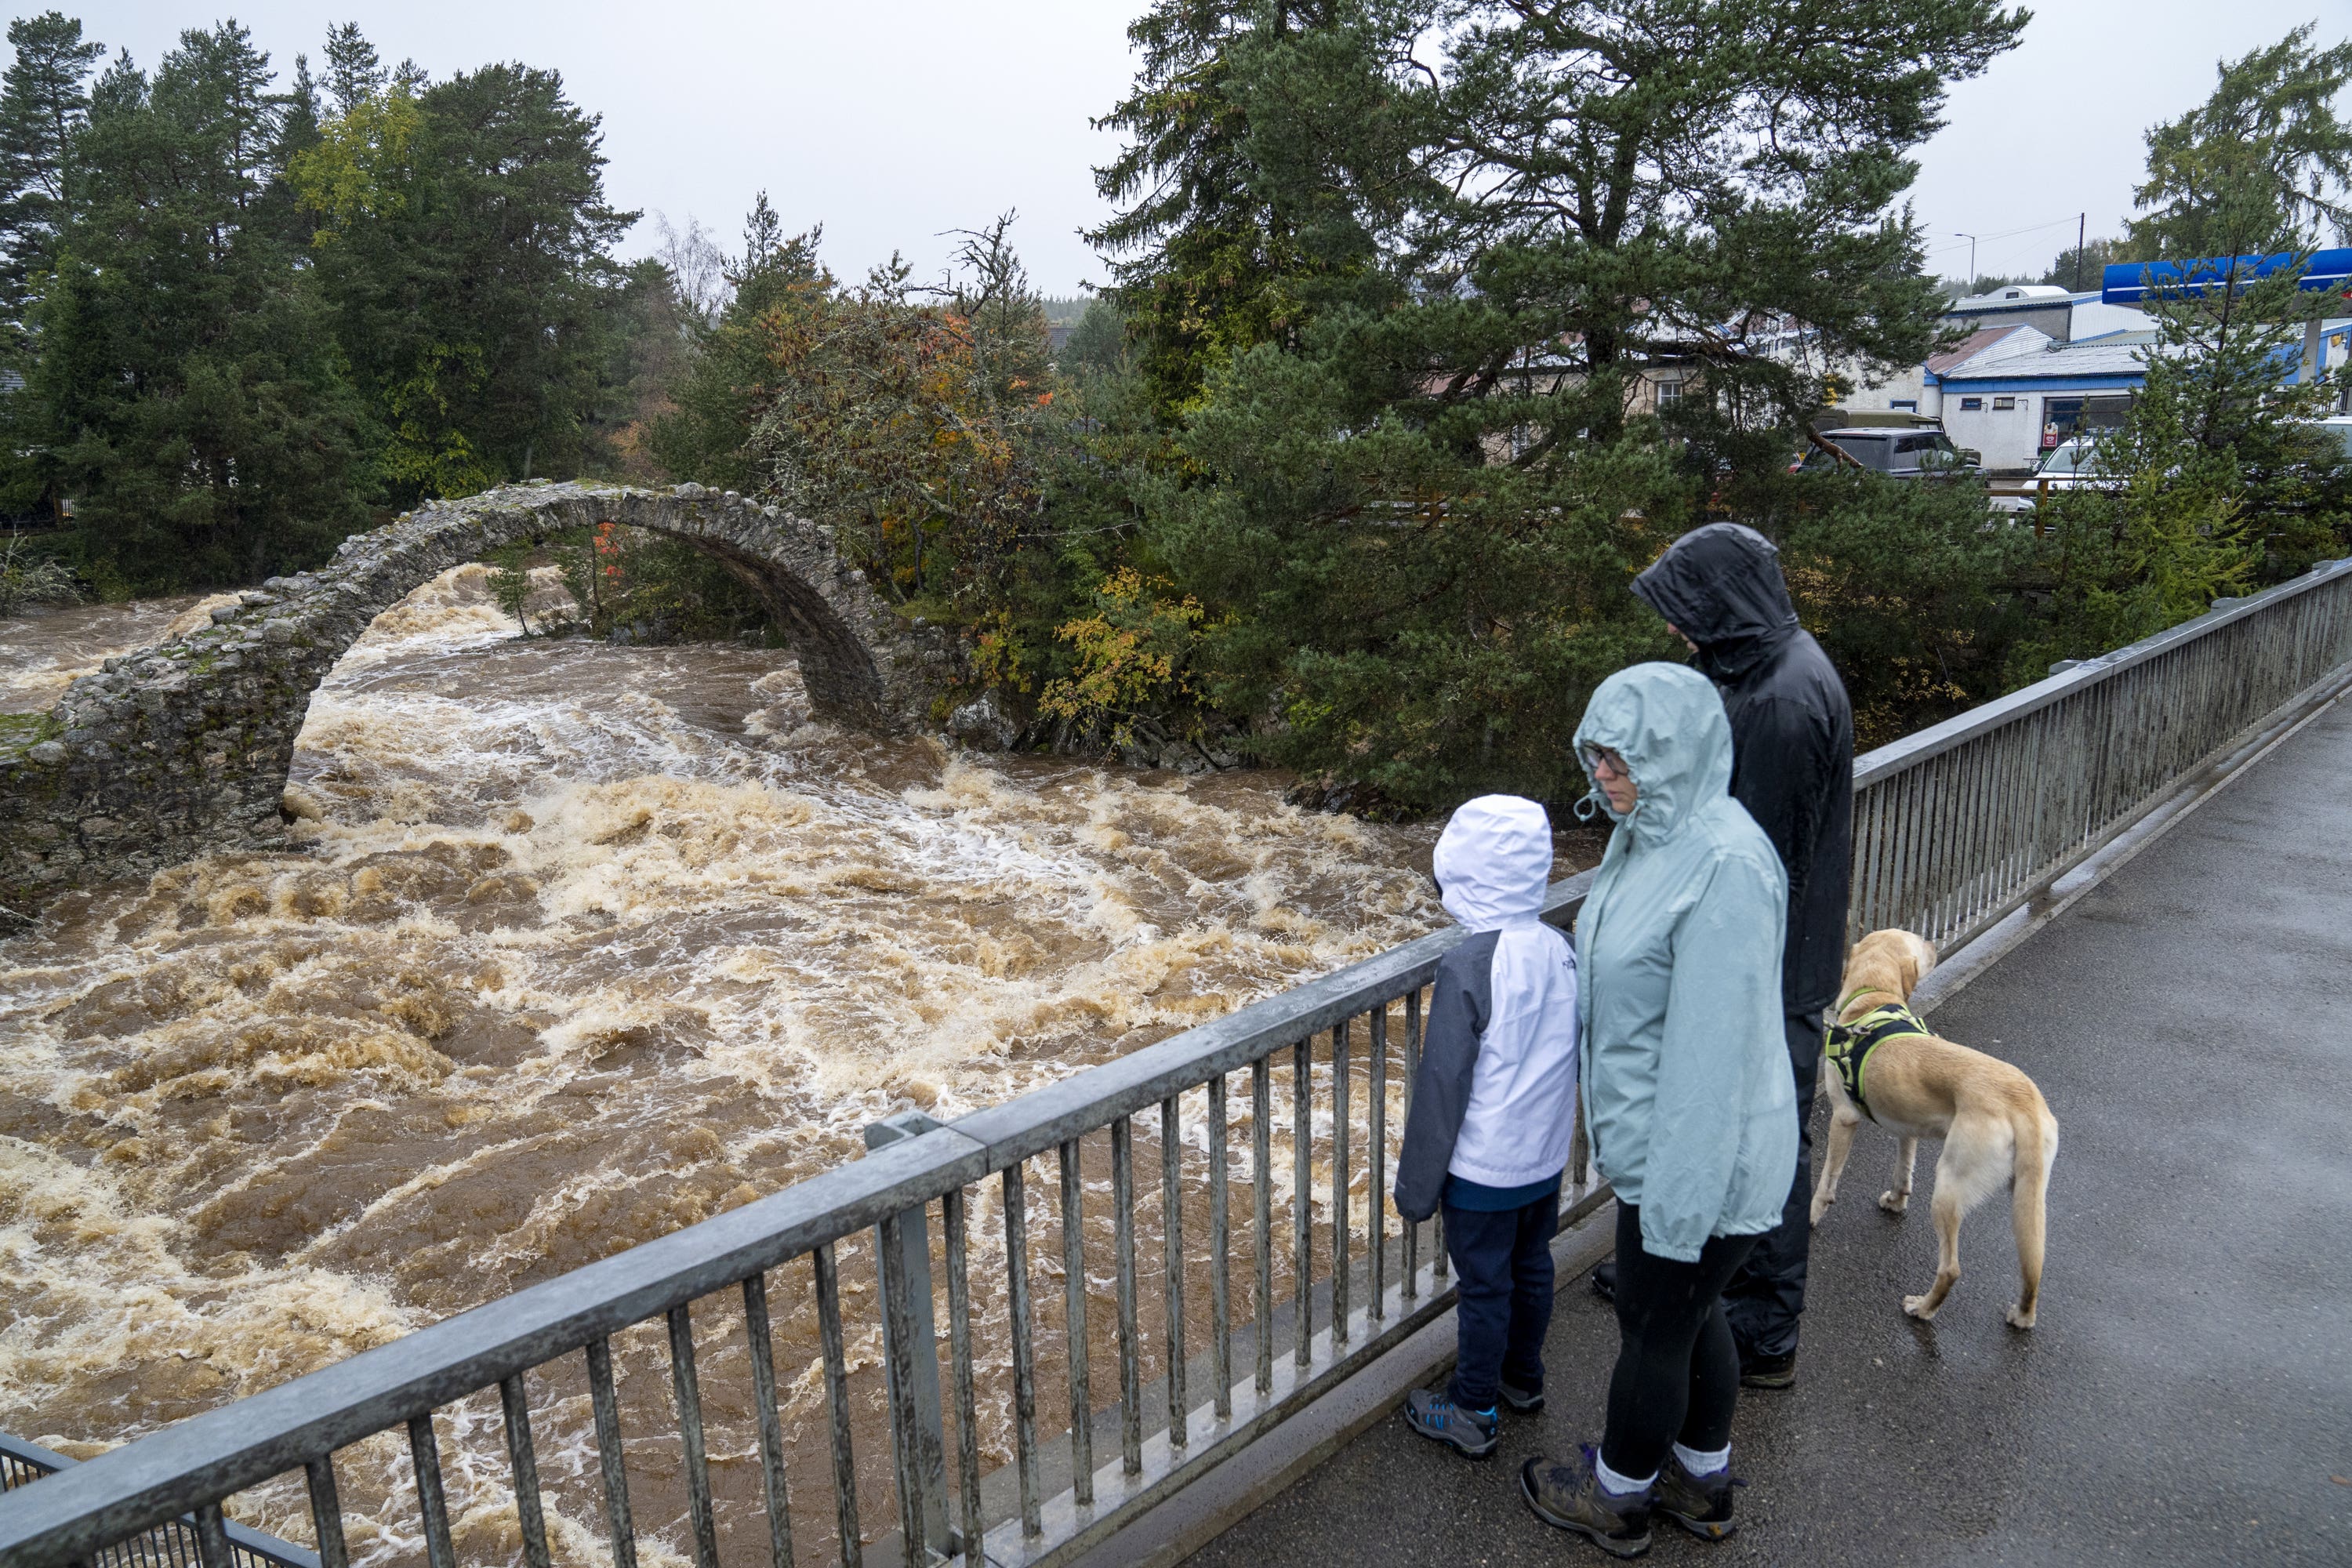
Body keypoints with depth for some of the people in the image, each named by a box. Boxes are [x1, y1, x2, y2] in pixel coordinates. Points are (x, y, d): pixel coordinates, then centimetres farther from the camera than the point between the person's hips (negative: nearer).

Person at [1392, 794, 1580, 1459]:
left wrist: (1416, 1183, -9)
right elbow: (1574, 1060, 7)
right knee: (1531, 1269, 23)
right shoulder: (1564, 952, -6)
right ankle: (1522, 1377, 43)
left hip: (1482, 1169, -6)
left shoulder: (1469, 967, -26)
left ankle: (1473, 1413, 26)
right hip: (1546, 1158, 7)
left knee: (1484, 1288, 9)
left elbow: (1441, 1085, -20)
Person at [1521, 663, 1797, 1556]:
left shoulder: (1723, 868, -29)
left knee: (1654, 1328, 12)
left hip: (1698, 1155, -9)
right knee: (1692, 1313, 25)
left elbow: (1712, 1051, -28)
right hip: (1666, 1142, 9)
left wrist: (1676, 1199, -23)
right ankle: (1703, 1484, 46)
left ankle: (1616, 1499, 36)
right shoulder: (1653, 836, 1)